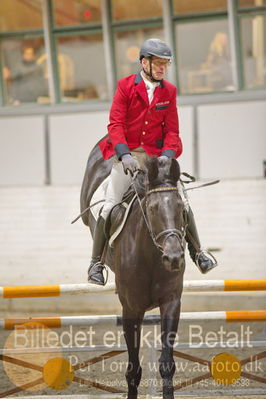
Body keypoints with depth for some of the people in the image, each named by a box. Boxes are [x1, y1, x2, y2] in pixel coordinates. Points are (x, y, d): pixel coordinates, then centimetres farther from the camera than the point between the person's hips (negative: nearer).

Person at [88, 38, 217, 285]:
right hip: (127, 153, -2)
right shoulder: (125, 86, -4)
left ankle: (197, 252, 15)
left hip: (156, 154, 2)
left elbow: (171, 129, 3)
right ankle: (96, 262, 0)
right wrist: (124, 154, -25)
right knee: (110, 206, -10)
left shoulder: (169, 91, 4)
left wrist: (167, 154, -15)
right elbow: (115, 123, -11)